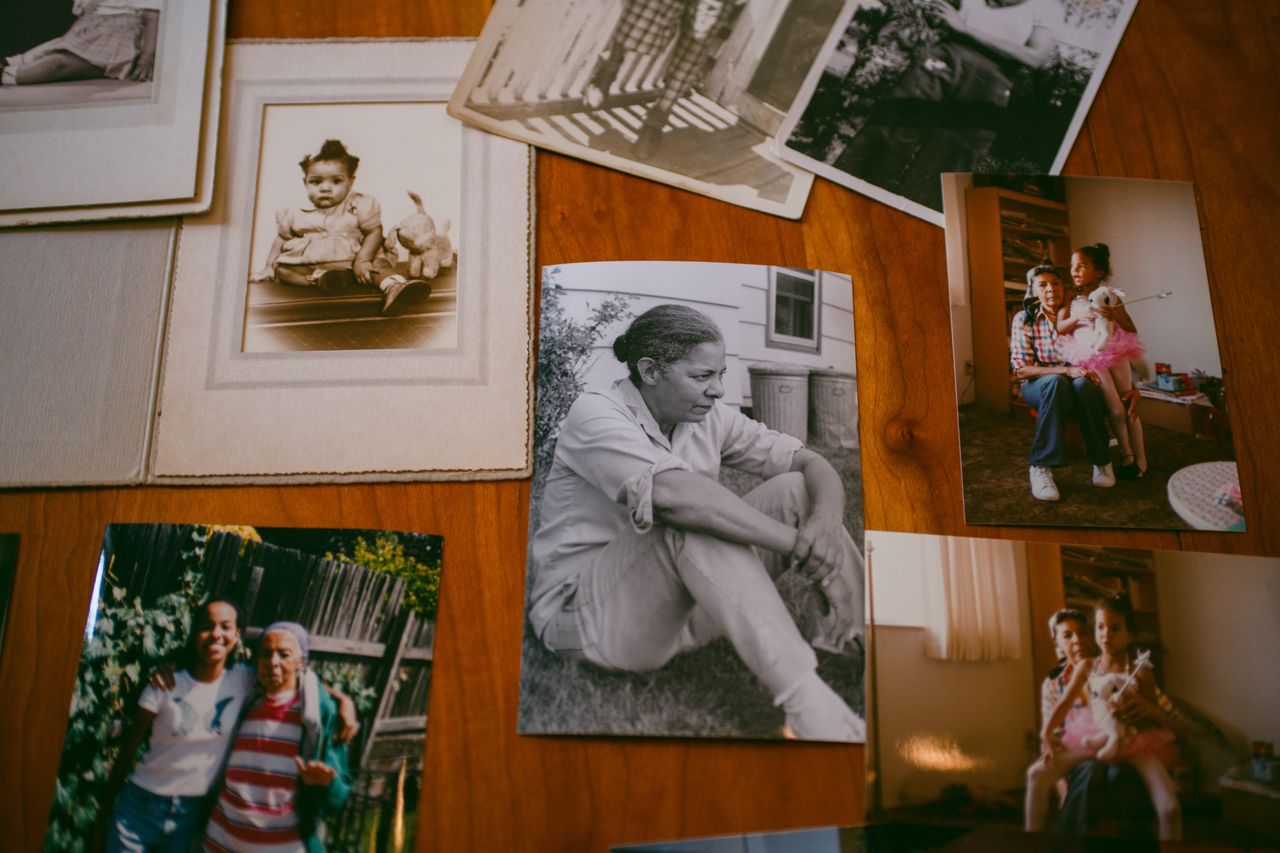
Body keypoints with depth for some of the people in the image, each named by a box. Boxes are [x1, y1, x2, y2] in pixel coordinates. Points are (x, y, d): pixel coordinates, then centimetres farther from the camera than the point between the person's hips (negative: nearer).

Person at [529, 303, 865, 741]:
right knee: (695, 518, -35)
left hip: (680, 608, 7)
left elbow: (812, 464, -3)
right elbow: (674, 494, -36)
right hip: (585, 613, -6)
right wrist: (799, 544, -36)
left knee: (796, 489, -9)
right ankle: (810, 709, -42)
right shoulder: (596, 414, -18)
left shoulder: (709, 418, 2)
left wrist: (826, 524, -27)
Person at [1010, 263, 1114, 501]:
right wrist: (1066, 370, -25)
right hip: (1039, 387, -1)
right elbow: (1021, 369, -11)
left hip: (1078, 386, 2)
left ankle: (1101, 460, -21)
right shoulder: (1024, 319, -5)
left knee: (1084, 384, -36)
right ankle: (1041, 467, -37)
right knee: (1056, 382, -38)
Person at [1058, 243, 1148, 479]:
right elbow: (1060, 328, -5)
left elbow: (1132, 330, 5)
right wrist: (1078, 317, -21)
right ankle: (1127, 458, 11)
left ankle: (1140, 461, 11)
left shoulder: (1110, 297, 6)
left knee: (1130, 407, 3)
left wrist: (1117, 316, -13)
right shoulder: (1070, 301, 8)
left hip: (1115, 354, 1)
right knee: (1116, 410, -5)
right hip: (1090, 359, -1)